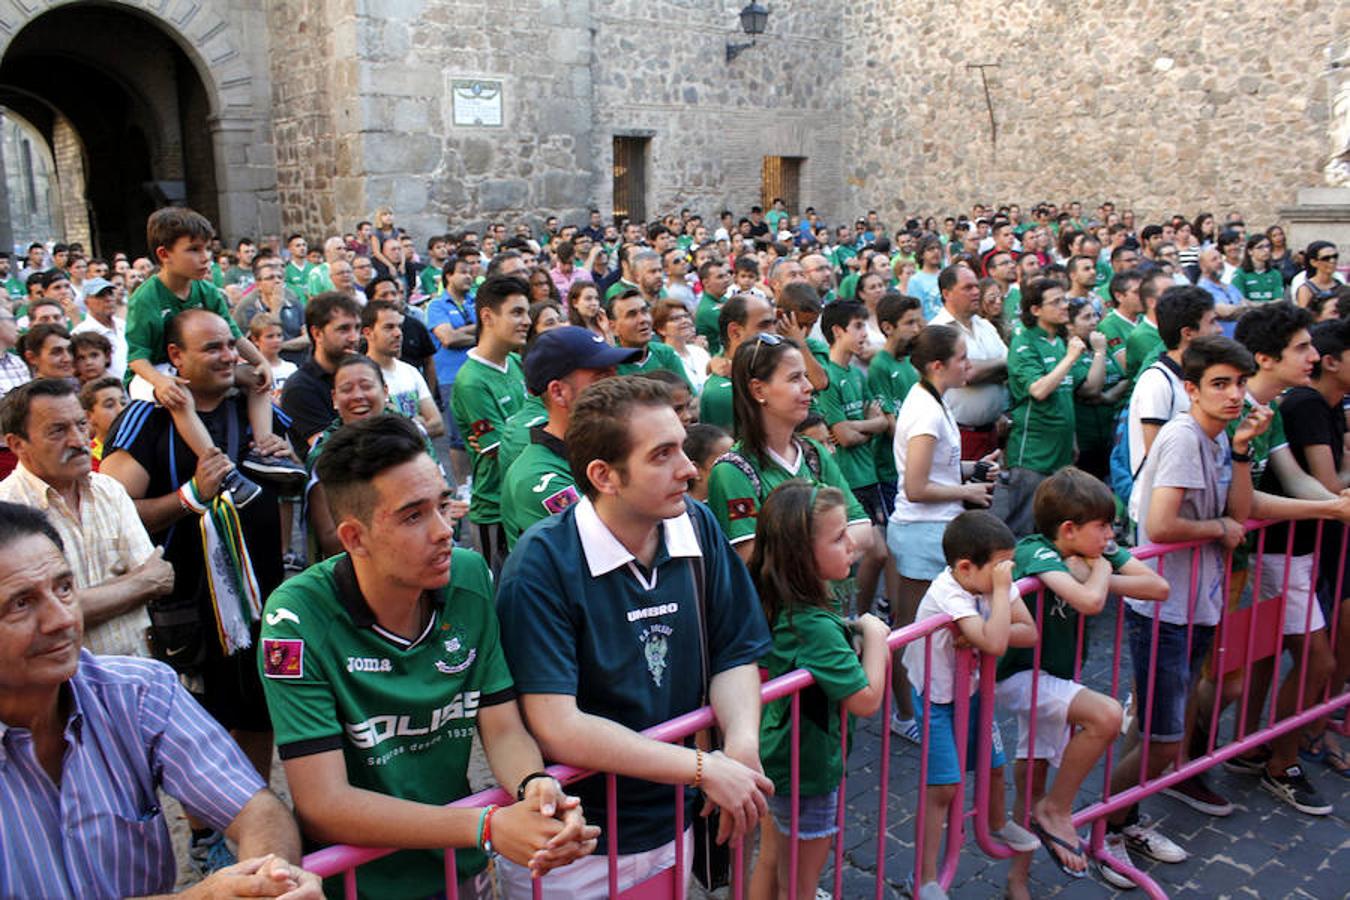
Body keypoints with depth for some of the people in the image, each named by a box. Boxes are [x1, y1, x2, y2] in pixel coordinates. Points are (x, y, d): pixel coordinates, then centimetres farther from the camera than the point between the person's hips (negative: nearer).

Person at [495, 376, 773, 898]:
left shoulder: (698, 528, -7)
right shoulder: (542, 564, -22)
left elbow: (735, 654, -1)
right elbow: (557, 729, -26)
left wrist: (743, 740, -21)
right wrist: (704, 769, -25)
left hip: (673, 827, 5)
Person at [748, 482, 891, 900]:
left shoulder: (773, 606, -6)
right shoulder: (815, 626, -32)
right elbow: (867, 700, -29)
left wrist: (852, 632, 2)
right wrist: (873, 635, -16)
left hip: (775, 754, 8)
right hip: (807, 771, -8)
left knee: (769, 865, 25)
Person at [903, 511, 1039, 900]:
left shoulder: (994, 582, -11)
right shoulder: (947, 594, -33)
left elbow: (1029, 633, -12)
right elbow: (995, 644, -43)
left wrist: (981, 633, -27)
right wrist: (1001, 589, -36)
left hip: (969, 690, 7)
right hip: (934, 699, -7)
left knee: (992, 763, 23)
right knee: (943, 788, -7)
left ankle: (998, 823, 53)